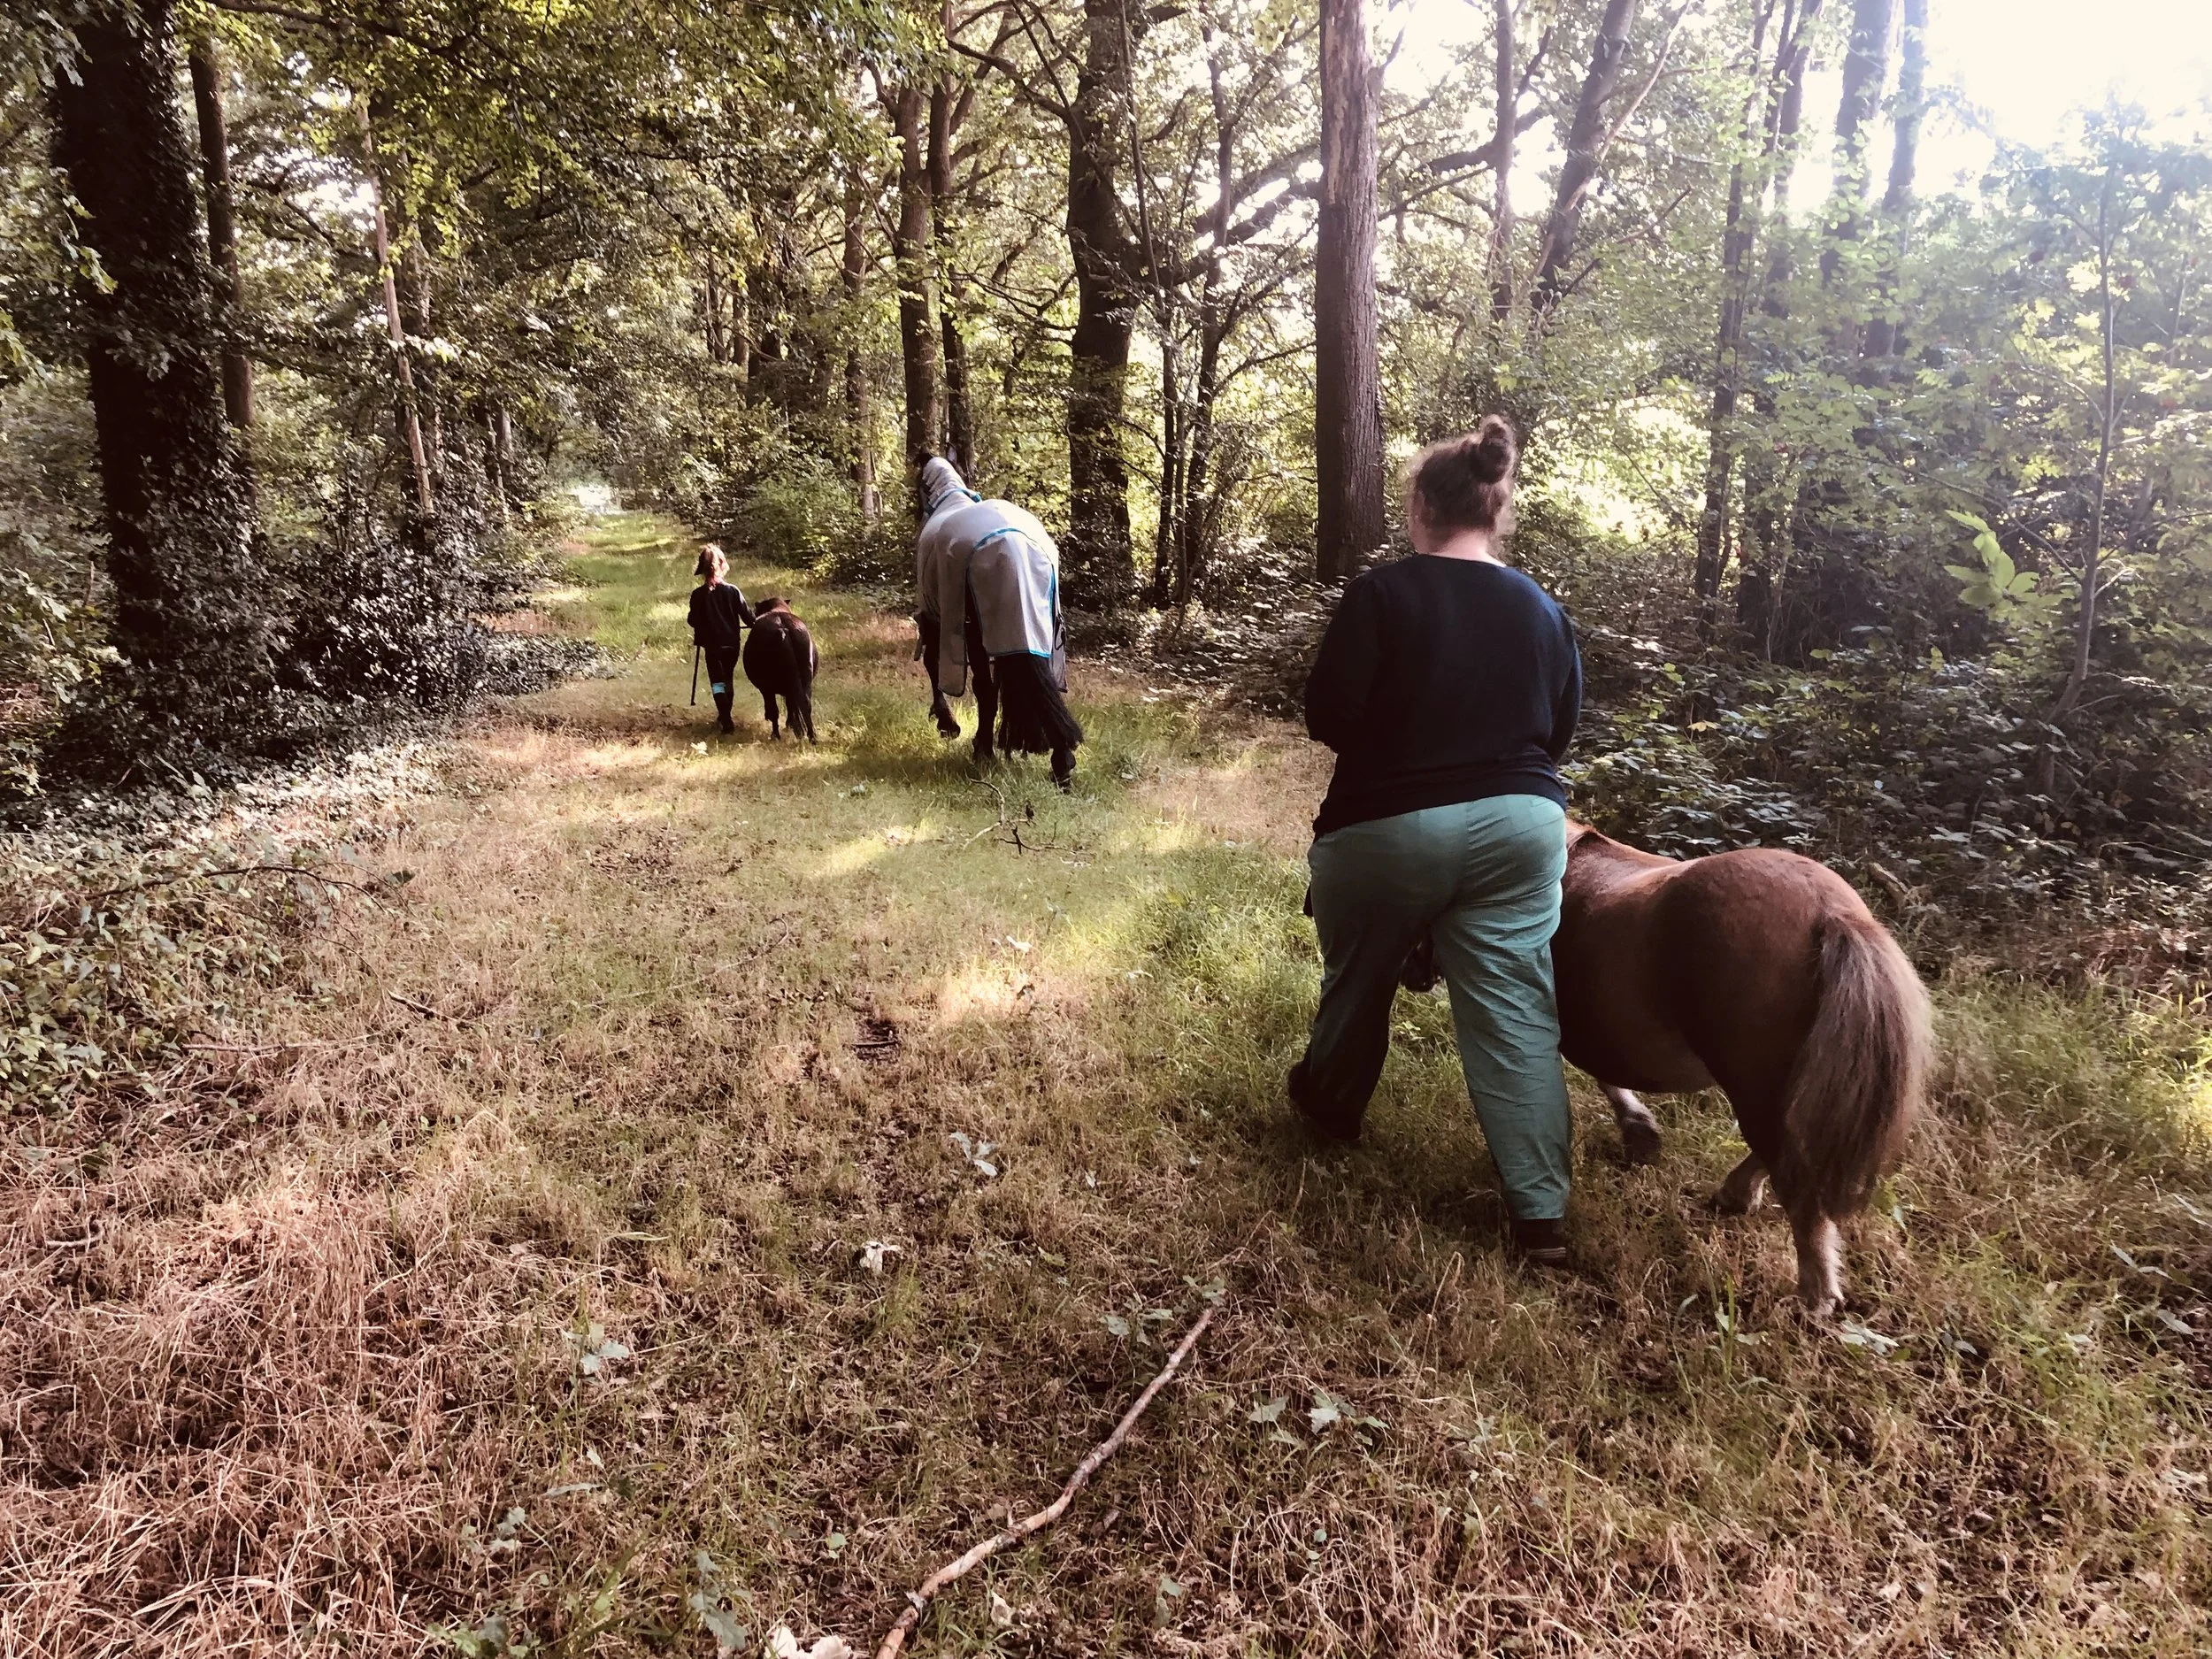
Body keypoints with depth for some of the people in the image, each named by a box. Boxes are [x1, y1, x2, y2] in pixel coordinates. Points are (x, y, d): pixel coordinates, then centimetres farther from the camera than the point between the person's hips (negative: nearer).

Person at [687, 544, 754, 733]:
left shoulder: (698, 594, -9)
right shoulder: (732, 590, -7)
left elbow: (693, 621, -3)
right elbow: (747, 616, -4)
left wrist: (699, 637, 19)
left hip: (712, 644, -2)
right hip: (732, 643, 2)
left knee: (718, 682, 0)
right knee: (728, 680, 18)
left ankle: (726, 720, -16)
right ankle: (725, 716, 31)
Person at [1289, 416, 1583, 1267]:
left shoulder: (1382, 592, -10)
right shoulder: (1543, 609, 4)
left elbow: (1328, 715, -12)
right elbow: (1559, 730, 11)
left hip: (1386, 828, -3)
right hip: (1518, 826, 3)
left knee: (1358, 985, 20)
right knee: (1516, 1013, 3)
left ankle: (1329, 1108, 43)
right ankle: (1541, 1212, 3)